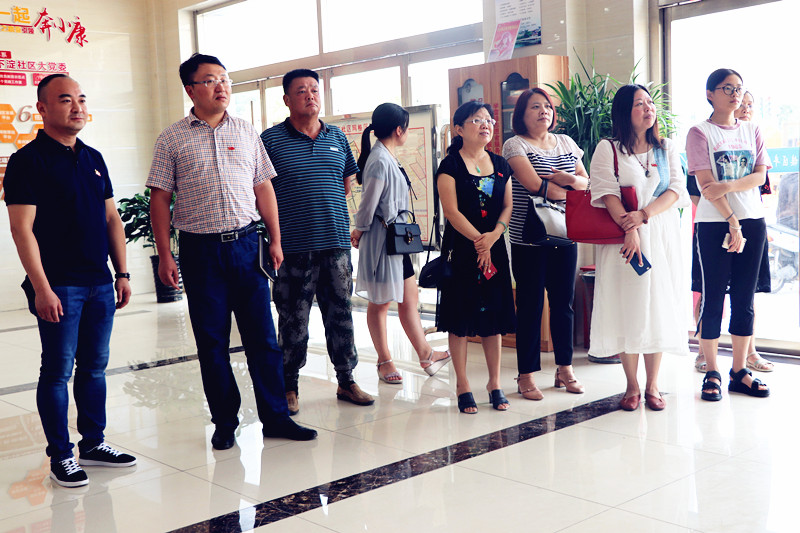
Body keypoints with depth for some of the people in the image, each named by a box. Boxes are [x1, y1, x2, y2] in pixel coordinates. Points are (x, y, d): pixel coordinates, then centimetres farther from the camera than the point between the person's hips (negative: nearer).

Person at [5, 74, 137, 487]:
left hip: (99, 283, 7)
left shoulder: (93, 158, 14)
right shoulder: (28, 160, -6)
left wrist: (122, 273, 12)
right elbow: (22, 228, -12)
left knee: (95, 366, 12)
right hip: (58, 286, -6)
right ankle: (61, 456, 11)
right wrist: (41, 288, -17)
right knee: (58, 371, 0)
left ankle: (93, 444, 24)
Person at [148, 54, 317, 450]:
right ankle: (225, 423, 18)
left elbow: (263, 188, 13)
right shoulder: (172, 139, 2)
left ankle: (275, 417, 13)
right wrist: (164, 255, -5)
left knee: (262, 336, 3)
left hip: (246, 243, 2)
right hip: (200, 250, -2)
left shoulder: (246, 133, 10)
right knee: (212, 342, 5)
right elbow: (160, 199, 1)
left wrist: (275, 240, 8)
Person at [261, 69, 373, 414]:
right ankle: (289, 387, 16)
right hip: (294, 246, -4)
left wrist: (329, 208, 11)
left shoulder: (337, 138, 12)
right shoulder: (271, 140, -2)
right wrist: (276, 228, -5)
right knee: (293, 321, 3)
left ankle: (346, 381, 22)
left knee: (341, 314, 10)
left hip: (336, 243, 4)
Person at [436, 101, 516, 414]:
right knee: (460, 317, 0)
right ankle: (462, 385, 10)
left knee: (493, 315, 8)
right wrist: (478, 240, -15)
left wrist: (493, 235, -11)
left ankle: (494, 383, 18)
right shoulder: (451, 165, -4)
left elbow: (508, 206, 6)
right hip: (461, 250, -4)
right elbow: (451, 211, -12)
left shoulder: (500, 165, 11)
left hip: (494, 248, 5)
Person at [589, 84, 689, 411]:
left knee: (658, 306, 1)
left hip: (662, 235, 3)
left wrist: (644, 215, -16)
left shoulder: (667, 149, 12)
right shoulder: (607, 150, 2)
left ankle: (652, 386, 10)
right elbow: (607, 194, -8)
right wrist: (630, 231, -20)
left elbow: (676, 189, 0)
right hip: (623, 236, -2)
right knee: (627, 308, -2)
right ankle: (632, 386, 8)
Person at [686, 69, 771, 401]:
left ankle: (739, 370, 15)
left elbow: (760, 176, 1)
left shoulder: (752, 131, 12)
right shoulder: (700, 133, -2)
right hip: (714, 224, -4)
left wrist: (729, 186, -18)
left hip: (752, 221, 4)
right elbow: (706, 184, -10)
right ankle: (711, 373, 6)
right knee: (713, 298, -2)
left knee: (744, 299, 7)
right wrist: (732, 222, -16)